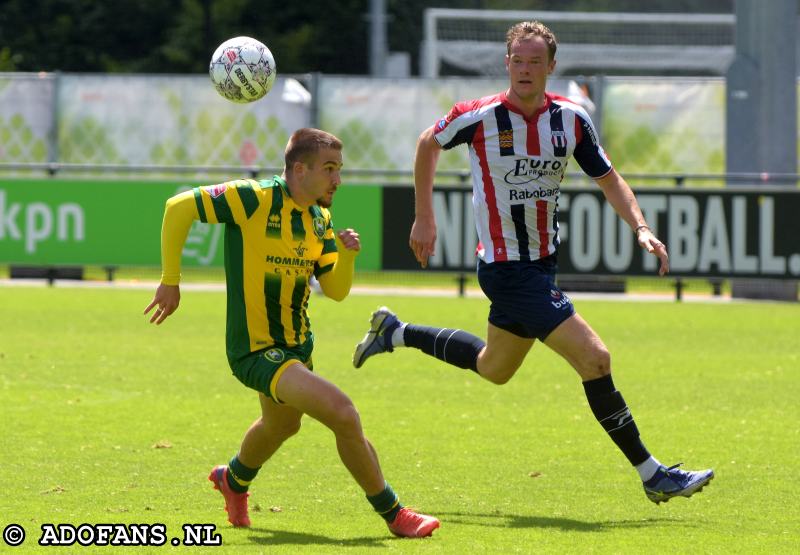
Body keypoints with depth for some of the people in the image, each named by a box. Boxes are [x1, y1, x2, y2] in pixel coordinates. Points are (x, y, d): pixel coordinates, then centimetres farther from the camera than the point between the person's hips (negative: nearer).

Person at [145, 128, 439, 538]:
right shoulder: (256, 200, -20)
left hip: (297, 345, 9)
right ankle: (392, 514, -9)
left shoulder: (320, 219, 3)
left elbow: (336, 290, 3)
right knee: (343, 415, -22)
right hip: (256, 350, -9)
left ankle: (234, 480, 63)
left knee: (282, 425, 33)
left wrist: (347, 254, -18)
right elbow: (180, 207, -19)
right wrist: (170, 281, -17)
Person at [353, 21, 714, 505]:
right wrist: (424, 218, 8)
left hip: (544, 261, 7)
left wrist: (641, 228, -7)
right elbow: (429, 144, 5)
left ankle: (397, 332, 44)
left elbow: (608, 178, 8)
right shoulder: (478, 118, -15)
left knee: (494, 368, 26)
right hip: (507, 267, -7)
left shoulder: (572, 119, -3)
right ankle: (652, 474, -7)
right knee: (594, 358, -15)